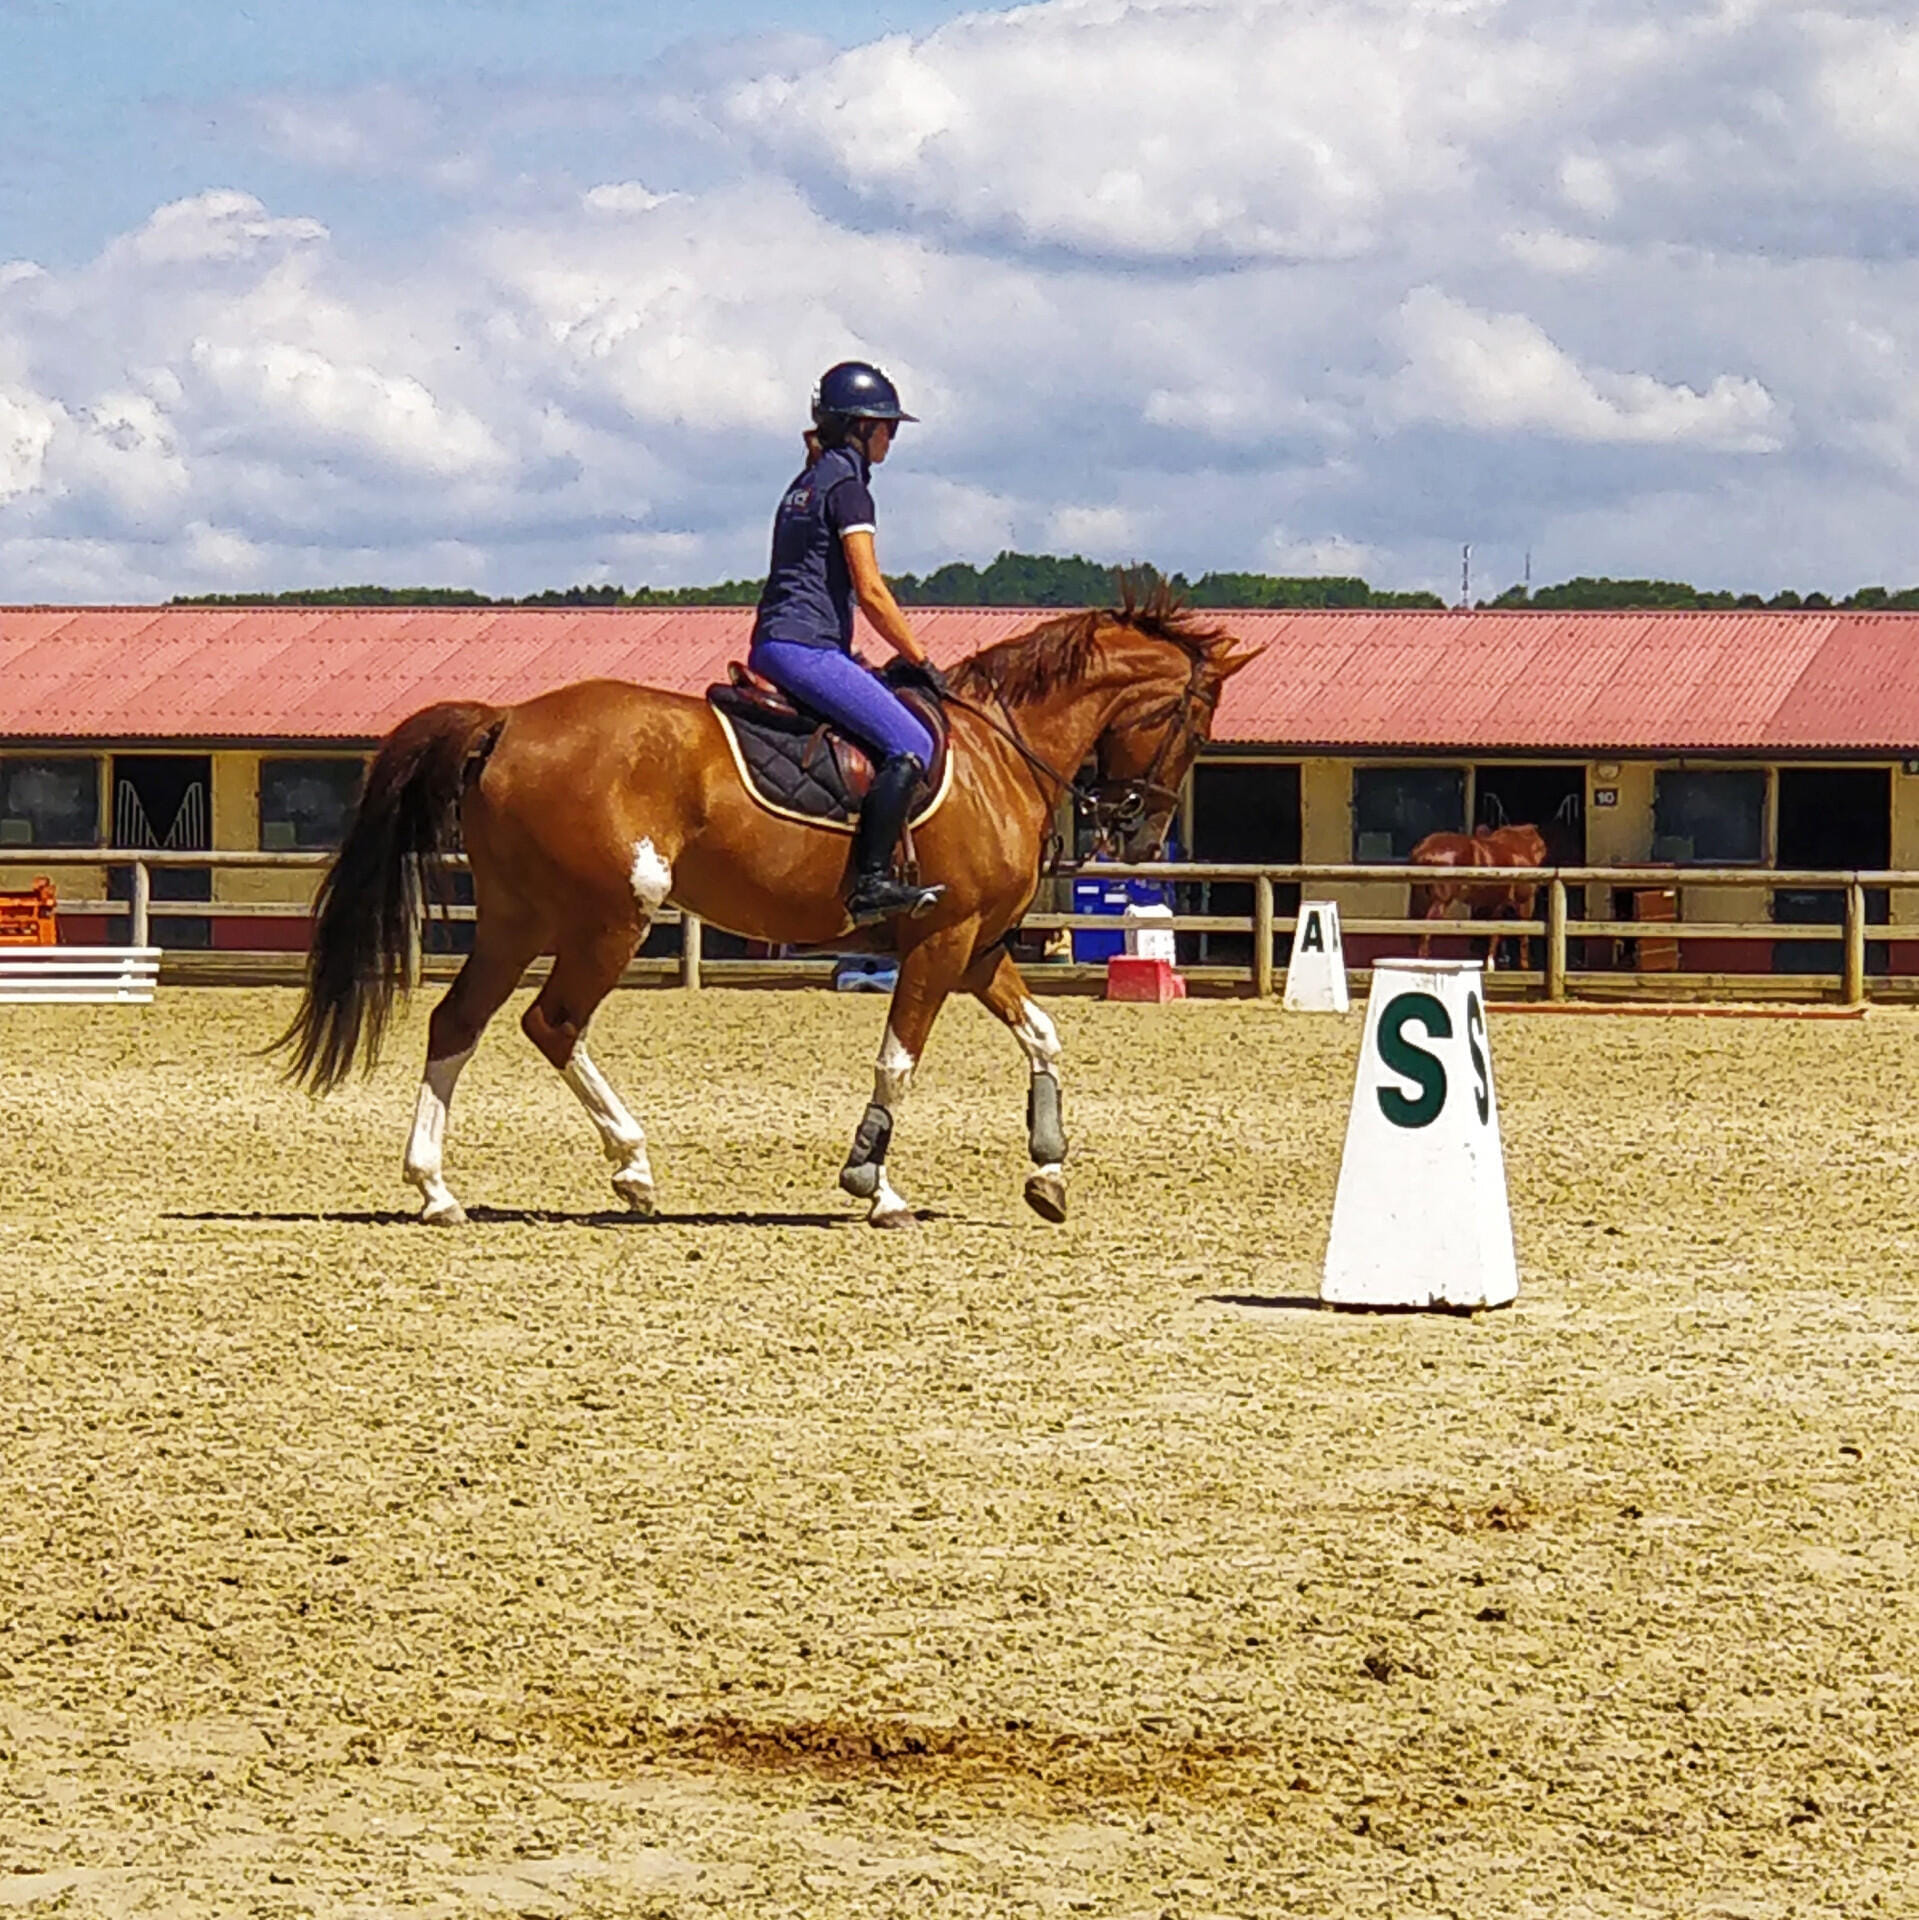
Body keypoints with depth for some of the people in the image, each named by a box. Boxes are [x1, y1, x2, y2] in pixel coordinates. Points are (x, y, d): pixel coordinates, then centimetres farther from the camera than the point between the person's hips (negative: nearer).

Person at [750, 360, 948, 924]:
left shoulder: (808, 481, 22)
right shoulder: (847, 486, -7)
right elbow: (871, 592, -12)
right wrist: (921, 662, -4)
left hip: (773, 643, 10)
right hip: (805, 648, -10)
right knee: (910, 746, -17)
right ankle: (871, 881, -27)